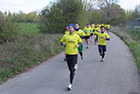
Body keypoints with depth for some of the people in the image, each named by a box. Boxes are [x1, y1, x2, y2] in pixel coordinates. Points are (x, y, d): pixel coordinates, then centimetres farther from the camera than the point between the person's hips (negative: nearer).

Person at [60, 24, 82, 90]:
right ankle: (74, 70, 50)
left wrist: (78, 45, -8)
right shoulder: (65, 36, 1)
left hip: (74, 54, -2)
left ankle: (71, 84, 3)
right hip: (68, 54, 2)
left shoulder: (77, 36, 0)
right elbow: (61, 42, 12)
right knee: (70, 69, 13)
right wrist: (63, 43, -12)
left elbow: (80, 42, 14)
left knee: (72, 69, -6)